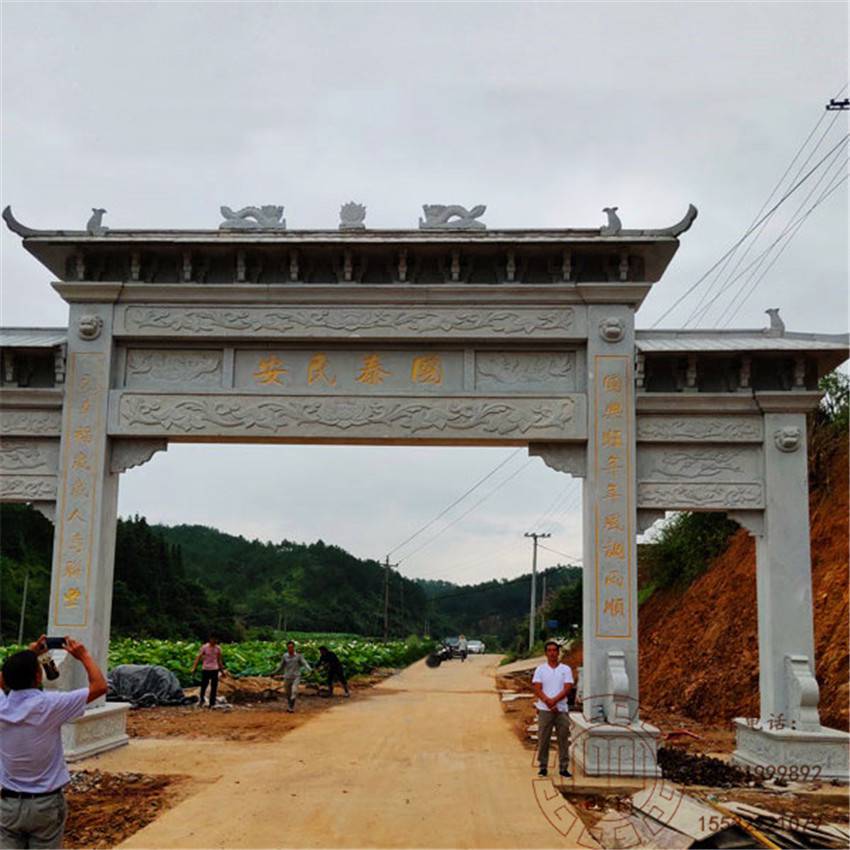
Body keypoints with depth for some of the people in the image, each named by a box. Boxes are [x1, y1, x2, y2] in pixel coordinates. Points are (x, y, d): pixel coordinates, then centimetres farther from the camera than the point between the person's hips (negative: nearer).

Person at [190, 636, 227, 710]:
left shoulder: (218, 648, 4)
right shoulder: (204, 647, -7)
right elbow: (198, 657, -11)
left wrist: (222, 669, 17)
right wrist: (194, 668, -19)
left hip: (215, 670, 3)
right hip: (205, 669, -3)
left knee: (214, 688, 1)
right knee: (203, 686, 4)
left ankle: (212, 704, 10)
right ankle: (201, 701, 28)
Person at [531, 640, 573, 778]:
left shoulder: (566, 669, 6)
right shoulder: (540, 670, 5)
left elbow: (567, 689, -4)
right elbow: (537, 689, -3)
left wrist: (554, 700, -16)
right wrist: (548, 702, -18)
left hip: (562, 710, 1)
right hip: (544, 710, 0)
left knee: (563, 739, 2)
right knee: (543, 739, 2)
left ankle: (563, 767, 10)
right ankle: (543, 767, 11)